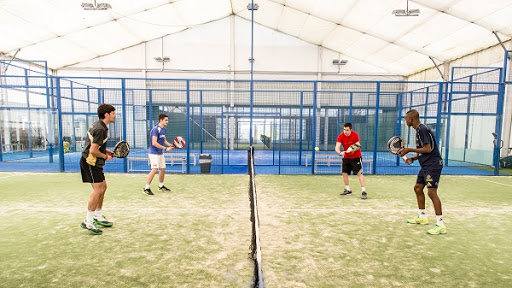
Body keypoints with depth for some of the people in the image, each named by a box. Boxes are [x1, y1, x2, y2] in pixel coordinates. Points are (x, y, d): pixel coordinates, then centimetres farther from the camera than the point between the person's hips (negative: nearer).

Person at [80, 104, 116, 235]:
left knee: (103, 187, 14)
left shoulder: (97, 125, 12)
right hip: (90, 162, -11)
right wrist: (105, 156, -10)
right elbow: (93, 151, -25)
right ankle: (88, 222, -2)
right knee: (98, 190, -11)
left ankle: (98, 217, 26)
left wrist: (105, 151, 12)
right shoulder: (100, 129, -21)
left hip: (94, 163, 11)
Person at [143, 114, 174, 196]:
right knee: (154, 169, -14)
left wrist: (170, 145, 2)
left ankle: (161, 186, 29)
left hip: (161, 153, 9)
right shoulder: (155, 129, -18)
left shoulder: (163, 129, 9)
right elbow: (154, 143, -25)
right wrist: (165, 148, -24)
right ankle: (146, 188, -4)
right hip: (154, 153, -9)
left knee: (163, 169, 13)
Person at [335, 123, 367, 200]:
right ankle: (348, 190, 22)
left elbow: (358, 146, -13)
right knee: (344, 173, 6)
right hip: (346, 157, 4)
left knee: (359, 173, -10)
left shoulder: (355, 135, -15)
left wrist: (354, 149, -34)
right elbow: (337, 147, -22)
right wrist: (340, 152, -43)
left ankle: (363, 192, -9)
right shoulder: (341, 136, -13)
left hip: (356, 157, -3)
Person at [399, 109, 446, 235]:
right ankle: (422, 217, 27)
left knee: (432, 192, -11)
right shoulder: (419, 130, 16)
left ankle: (440, 225, -5)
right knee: (418, 188, 15)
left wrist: (409, 150, -15)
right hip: (426, 165, 11)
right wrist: (413, 158, 9)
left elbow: (428, 149, -21)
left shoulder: (422, 129, -15)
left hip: (433, 165, -11)